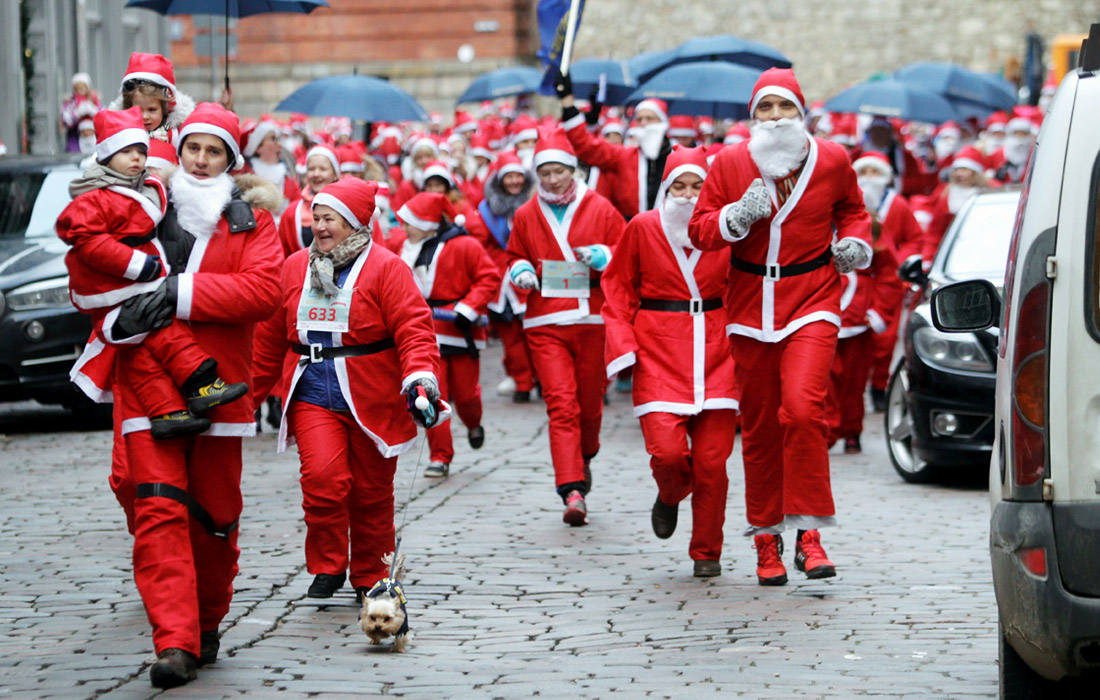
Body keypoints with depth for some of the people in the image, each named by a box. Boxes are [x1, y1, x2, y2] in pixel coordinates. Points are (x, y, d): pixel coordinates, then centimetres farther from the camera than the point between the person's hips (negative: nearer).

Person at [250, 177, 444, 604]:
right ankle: (327, 568, 1)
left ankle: (370, 580, 22)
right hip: (314, 396, 2)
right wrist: (251, 393, 16)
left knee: (371, 493, 6)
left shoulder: (385, 268, -3)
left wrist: (420, 378, -27)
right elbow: (272, 338, 14)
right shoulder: (294, 268, 9)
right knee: (322, 478, -17)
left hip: (372, 400, -2)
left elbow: (413, 330, -11)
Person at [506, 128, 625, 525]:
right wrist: (520, 271, 0)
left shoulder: (600, 209, 5)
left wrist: (603, 256, -13)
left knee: (590, 401, 8)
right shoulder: (526, 216, 10)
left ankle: (584, 458, 40)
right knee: (560, 403, -12)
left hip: (593, 320, 0)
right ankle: (572, 490, -19)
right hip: (545, 324, 0)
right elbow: (515, 256, 22)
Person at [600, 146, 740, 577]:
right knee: (667, 451, -16)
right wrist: (623, 345, -3)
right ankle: (671, 495, 21)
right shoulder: (643, 229, 1)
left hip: (716, 354, 1)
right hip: (659, 355, -1)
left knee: (712, 461, -4)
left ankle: (706, 553, 15)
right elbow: (618, 288, 8)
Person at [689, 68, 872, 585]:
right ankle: (766, 538, 21)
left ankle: (808, 532, -13)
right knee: (759, 426, 6)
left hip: (812, 300, -1)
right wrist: (737, 217, -17)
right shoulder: (731, 163, -1)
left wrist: (856, 242, 0)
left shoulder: (831, 161, 1)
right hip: (750, 304, 2)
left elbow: (851, 209, 20)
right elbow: (700, 229, 2)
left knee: (803, 408, -22)